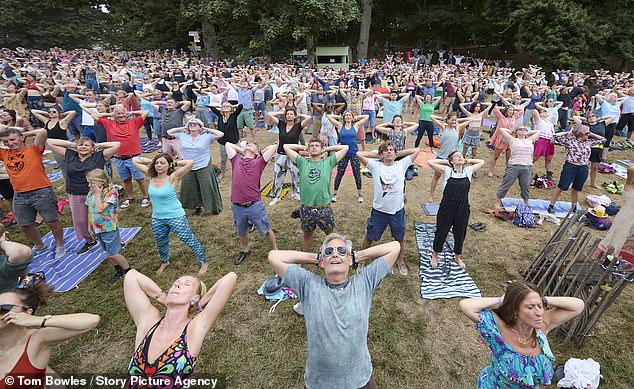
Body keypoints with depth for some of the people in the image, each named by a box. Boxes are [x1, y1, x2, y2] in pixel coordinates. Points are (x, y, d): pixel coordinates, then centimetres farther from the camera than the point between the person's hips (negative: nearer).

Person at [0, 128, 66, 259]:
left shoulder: (34, 149, -2)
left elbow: (42, 132, -17)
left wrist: (26, 134, -1)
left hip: (41, 192, -6)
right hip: (19, 197, 6)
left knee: (52, 222, 2)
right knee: (25, 226, 16)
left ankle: (59, 246, 22)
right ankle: (39, 246, 37)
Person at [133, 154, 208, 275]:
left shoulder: (173, 178, -18)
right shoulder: (151, 176, -2)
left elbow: (190, 162, -31)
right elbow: (135, 160, 6)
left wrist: (175, 164, -16)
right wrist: (151, 161, -2)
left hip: (176, 217, -6)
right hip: (157, 219, 6)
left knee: (190, 241, 5)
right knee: (161, 243, 26)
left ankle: (203, 262, 26)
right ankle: (164, 262, 55)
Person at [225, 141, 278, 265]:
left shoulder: (259, 162, 3)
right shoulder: (236, 161, 12)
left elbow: (274, 146, 1)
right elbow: (227, 144, 23)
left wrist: (261, 153, 14)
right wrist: (243, 151, 21)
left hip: (255, 206, -3)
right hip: (237, 207, 3)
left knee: (266, 231, 12)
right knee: (241, 232, 24)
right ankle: (245, 250, 48)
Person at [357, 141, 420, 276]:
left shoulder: (402, 165, -2)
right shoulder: (375, 166, -7)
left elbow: (416, 150, -1)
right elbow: (359, 154, -13)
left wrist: (397, 154, 1)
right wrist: (378, 155, -5)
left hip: (398, 210, 2)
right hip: (379, 210, -2)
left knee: (400, 238, 20)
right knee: (370, 237, 15)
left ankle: (401, 261, 44)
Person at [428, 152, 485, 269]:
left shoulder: (468, 171, 6)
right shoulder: (447, 170, -2)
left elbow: (481, 161, 21)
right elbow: (430, 162, -6)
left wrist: (466, 161, 14)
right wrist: (446, 161, 1)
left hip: (463, 208, 3)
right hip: (447, 206, -3)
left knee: (460, 233, 17)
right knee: (441, 231, 11)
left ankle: (458, 257, 40)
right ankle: (434, 255, 33)